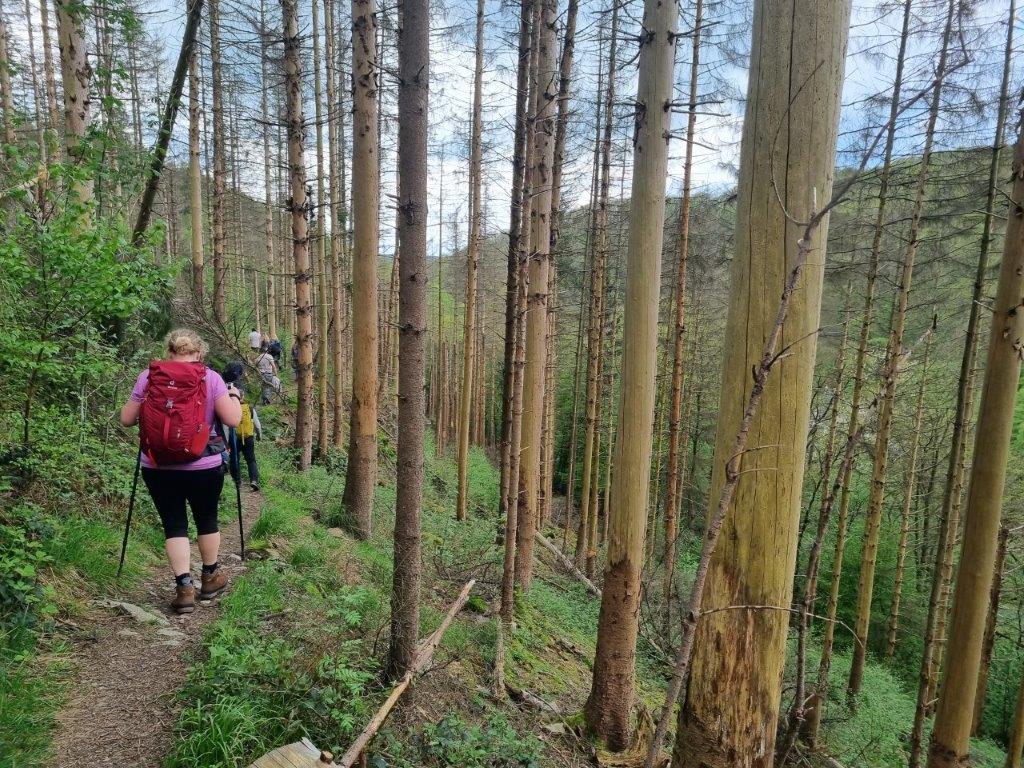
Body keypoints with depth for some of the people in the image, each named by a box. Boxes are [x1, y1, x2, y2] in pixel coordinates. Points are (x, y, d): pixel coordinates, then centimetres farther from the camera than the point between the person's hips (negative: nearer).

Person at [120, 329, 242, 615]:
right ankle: (210, 577, 34)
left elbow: (127, 419, 4)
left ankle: (184, 588, 2)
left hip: (158, 467, 1)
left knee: (174, 525, 9)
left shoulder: (148, 377, 0)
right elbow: (232, 419, -11)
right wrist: (234, 396, 8)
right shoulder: (210, 378, -5)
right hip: (204, 466, -1)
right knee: (207, 519, 17)